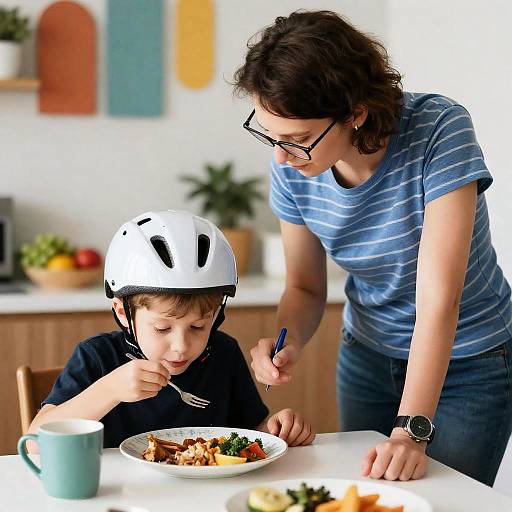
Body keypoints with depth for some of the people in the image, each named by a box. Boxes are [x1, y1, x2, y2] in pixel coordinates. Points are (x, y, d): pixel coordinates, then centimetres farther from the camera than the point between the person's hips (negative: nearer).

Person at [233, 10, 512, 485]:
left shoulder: (439, 130, -29)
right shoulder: (290, 167, -15)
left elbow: (439, 298, -33)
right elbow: (305, 287, -2)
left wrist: (412, 430, -38)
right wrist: (285, 342, -24)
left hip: (468, 360, -4)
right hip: (367, 355, 4)